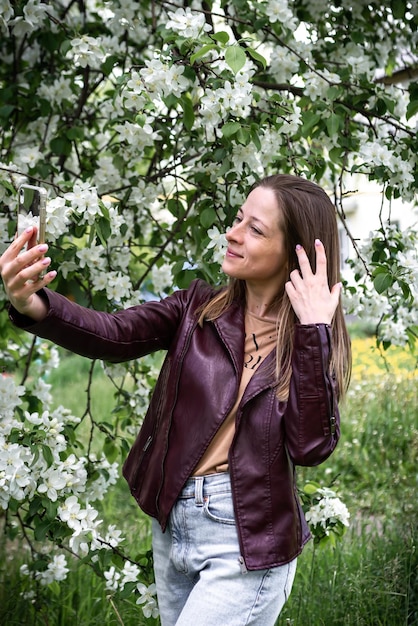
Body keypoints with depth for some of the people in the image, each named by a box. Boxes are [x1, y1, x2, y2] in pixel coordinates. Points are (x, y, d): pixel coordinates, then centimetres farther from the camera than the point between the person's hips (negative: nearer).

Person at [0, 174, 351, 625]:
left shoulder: (315, 338, -7)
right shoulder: (199, 307, -1)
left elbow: (310, 447, -19)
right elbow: (112, 335, -15)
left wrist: (313, 333, -22)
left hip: (246, 540, -4)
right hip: (173, 521, 4)